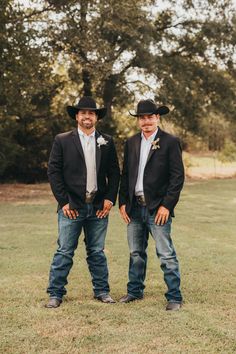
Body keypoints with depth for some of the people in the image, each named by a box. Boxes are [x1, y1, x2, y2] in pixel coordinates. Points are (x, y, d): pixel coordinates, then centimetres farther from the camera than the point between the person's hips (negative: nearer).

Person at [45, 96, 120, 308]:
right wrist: (63, 201, -7)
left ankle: (101, 291, 22)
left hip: (99, 207, 2)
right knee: (64, 252, 0)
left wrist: (110, 199, 0)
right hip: (71, 207, -2)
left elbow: (114, 172, 10)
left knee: (97, 252, 11)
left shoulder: (106, 142, 10)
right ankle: (56, 294, 10)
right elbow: (53, 171, -1)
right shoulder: (62, 141, 2)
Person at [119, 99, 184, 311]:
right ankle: (135, 291, 30)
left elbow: (178, 177, -8)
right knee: (136, 253, 16)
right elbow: (125, 175, 15)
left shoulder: (170, 142, -5)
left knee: (166, 255, -3)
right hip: (135, 208, 5)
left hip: (158, 208, -5)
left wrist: (166, 205, -14)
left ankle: (174, 297, 7)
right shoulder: (131, 143, 11)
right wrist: (123, 202, 6)